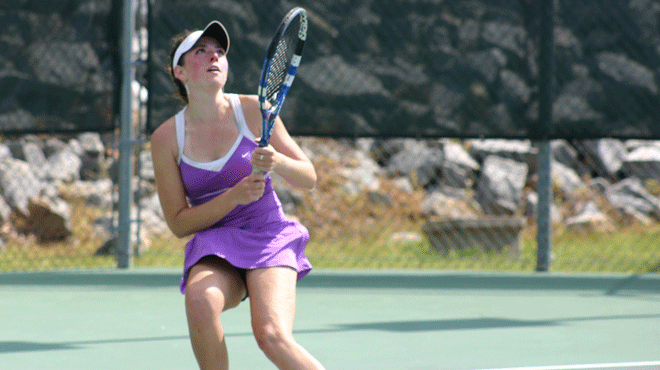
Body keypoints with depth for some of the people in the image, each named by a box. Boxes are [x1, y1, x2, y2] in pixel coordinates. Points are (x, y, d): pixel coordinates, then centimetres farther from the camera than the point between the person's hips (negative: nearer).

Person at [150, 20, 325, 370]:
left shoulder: (252, 110, -3)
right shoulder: (166, 137, -2)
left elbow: (309, 177, 2)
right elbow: (178, 223, 0)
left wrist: (277, 162, -20)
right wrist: (233, 196, -16)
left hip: (269, 238, -1)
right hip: (212, 250, 1)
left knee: (272, 336, -28)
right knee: (200, 297, -35)